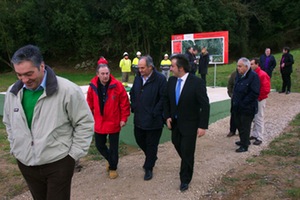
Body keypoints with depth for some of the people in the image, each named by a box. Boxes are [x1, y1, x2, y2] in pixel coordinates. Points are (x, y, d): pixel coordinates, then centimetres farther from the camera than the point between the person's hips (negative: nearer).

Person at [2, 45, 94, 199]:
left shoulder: (67, 90, -18)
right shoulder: (13, 92, 0)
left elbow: (85, 123, -11)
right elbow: (9, 123, 16)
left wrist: (74, 154, -10)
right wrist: (15, 149, 11)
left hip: (58, 164, -5)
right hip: (25, 164, 5)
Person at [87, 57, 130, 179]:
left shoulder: (117, 85, -15)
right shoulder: (93, 86, -4)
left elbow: (124, 103, -9)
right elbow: (90, 104, 6)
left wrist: (123, 118, -9)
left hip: (114, 122, -3)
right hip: (99, 123, 3)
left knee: (113, 147, 9)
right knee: (99, 145, 14)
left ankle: (113, 167, 31)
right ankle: (110, 160, 43)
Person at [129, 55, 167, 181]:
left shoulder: (160, 79, -16)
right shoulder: (138, 78, 5)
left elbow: (163, 98, -17)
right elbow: (132, 94, 17)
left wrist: (154, 113, -17)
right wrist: (134, 108, 7)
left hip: (153, 120, -6)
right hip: (139, 119, 7)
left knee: (151, 145, 7)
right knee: (139, 140, 18)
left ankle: (149, 168, 25)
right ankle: (151, 158, 45)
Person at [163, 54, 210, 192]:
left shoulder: (197, 82, -19)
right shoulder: (171, 80, -3)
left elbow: (204, 105, -16)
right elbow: (166, 100, 9)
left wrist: (203, 126, -18)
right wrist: (167, 116, -2)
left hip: (190, 124, -5)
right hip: (175, 122, 6)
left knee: (187, 152, 3)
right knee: (178, 145, 20)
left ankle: (185, 179, 24)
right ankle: (187, 164, 50)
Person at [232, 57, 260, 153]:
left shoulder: (253, 76, -16)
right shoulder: (239, 75, 8)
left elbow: (254, 93, -21)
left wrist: (243, 103, -19)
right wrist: (234, 100, 9)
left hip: (247, 108, -8)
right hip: (237, 107, 8)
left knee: (245, 127, 4)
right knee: (239, 125, 19)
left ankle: (244, 146, 17)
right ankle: (244, 141, 39)